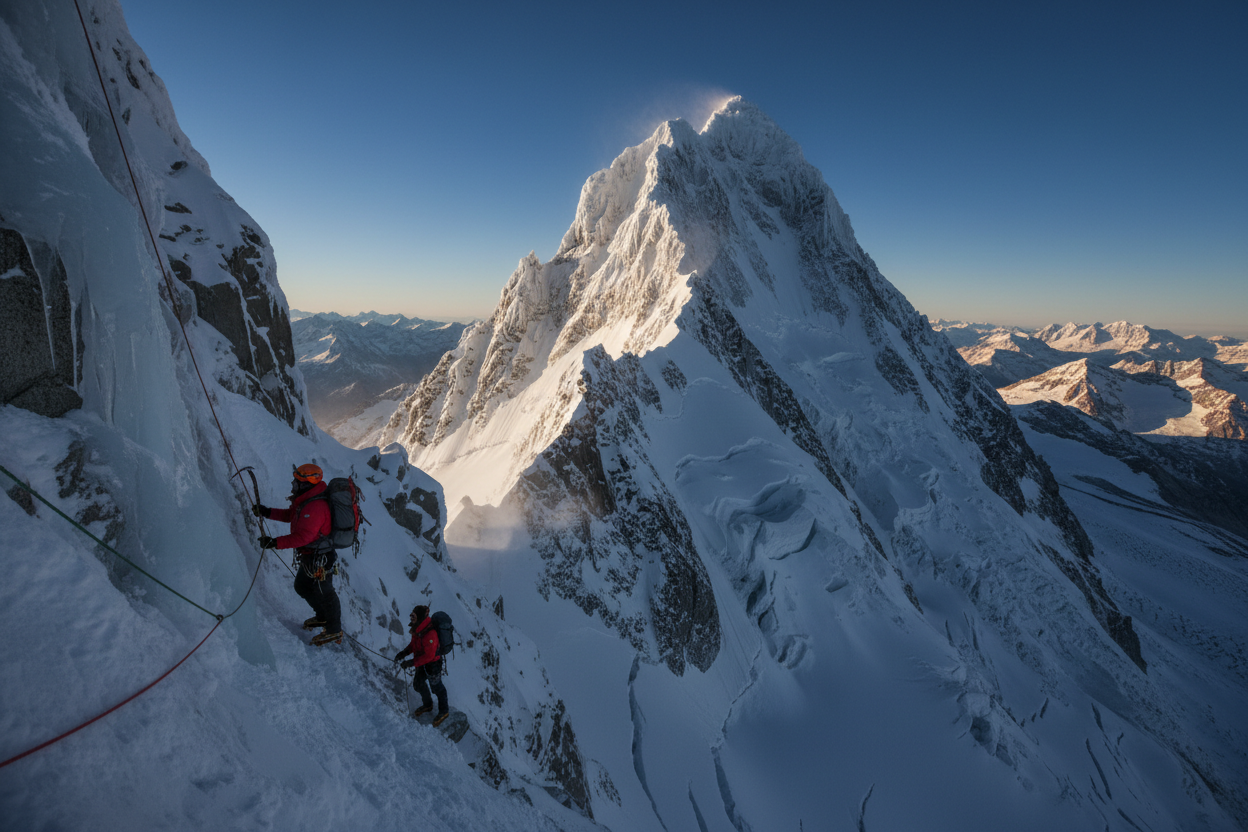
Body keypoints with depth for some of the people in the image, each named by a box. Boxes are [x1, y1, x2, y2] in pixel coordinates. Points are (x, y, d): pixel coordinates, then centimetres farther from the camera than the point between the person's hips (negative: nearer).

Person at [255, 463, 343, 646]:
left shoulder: (314, 507, -31)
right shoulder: (305, 500, 3)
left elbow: (303, 536, -35)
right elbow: (290, 515, 17)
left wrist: (275, 543, -34)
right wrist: (267, 512, 7)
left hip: (319, 559, -10)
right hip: (309, 557, 10)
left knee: (324, 593, 6)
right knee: (302, 587, 25)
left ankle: (334, 631, 25)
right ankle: (322, 617, 46)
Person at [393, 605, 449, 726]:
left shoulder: (430, 634, -38)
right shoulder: (418, 628, -10)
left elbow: (429, 655, -32)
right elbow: (414, 643, 6)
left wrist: (412, 662, -30)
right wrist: (404, 652, -7)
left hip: (432, 665, -8)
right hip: (422, 663, 9)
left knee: (437, 687, 13)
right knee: (418, 684, 25)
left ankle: (443, 711, 38)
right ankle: (427, 705, 52)